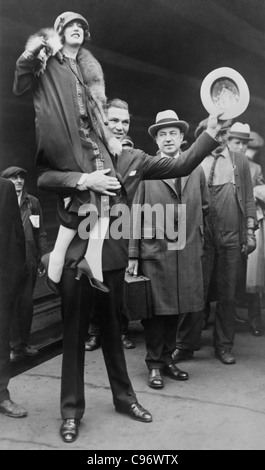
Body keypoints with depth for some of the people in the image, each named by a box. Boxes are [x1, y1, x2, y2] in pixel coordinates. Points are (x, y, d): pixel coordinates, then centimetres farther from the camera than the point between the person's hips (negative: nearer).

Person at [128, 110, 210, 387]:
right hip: (154, 251, -3)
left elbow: (204, 206, 20)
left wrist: (195, 233, 12)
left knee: (181, 307, 9)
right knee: (156, 309, 2)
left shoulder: (196, 170, 11)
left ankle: (168, 358, 26)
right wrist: (133, 255, -6)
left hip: (187, 252, 3)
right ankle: (155, 364, 17)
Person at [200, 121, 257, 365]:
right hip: (201, 235, -2)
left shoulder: (240, 161, 10)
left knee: (228, 294, 8)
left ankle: (224, 345, 20)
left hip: (231, 236, 3)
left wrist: (250, 230, 4)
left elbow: (248, 198, 11)